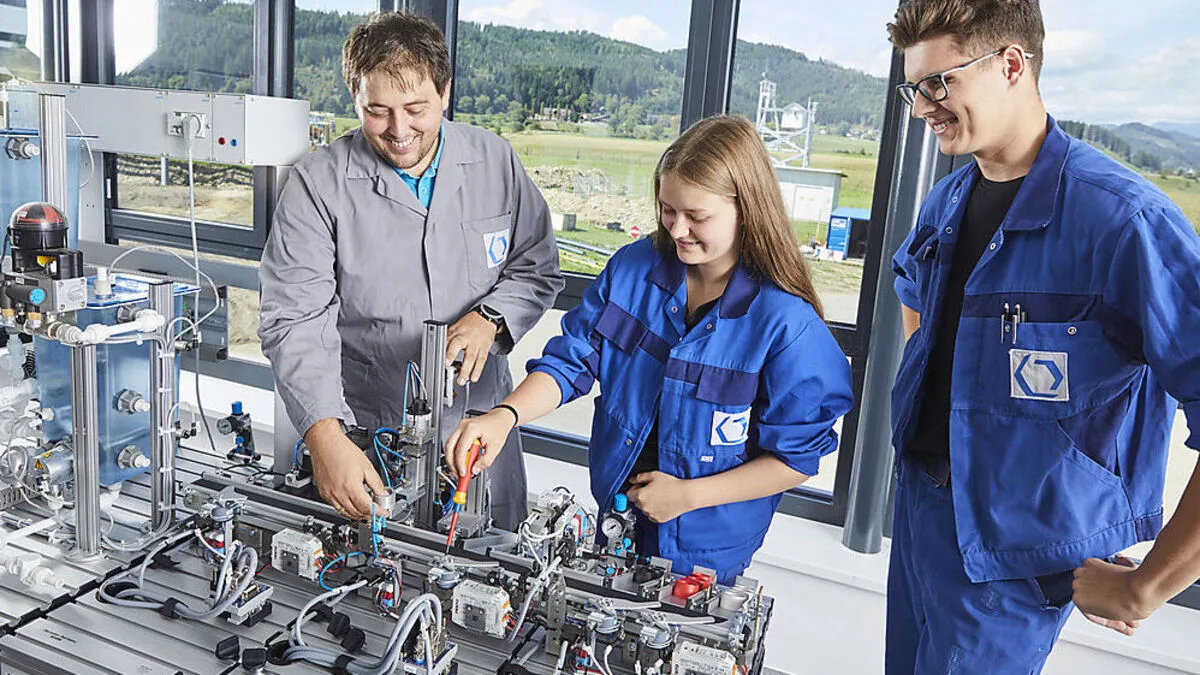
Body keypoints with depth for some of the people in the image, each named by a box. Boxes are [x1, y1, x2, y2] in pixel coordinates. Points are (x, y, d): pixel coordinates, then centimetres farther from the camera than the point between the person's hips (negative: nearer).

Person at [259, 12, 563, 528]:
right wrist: (325, 437, -31)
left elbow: (537, 268, 5)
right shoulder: (317, 184, -12)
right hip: (364, 432, -2)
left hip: (478, 424, 3)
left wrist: (489, 317, -16)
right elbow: (295, 321, -18)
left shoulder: (495, 161, -2)